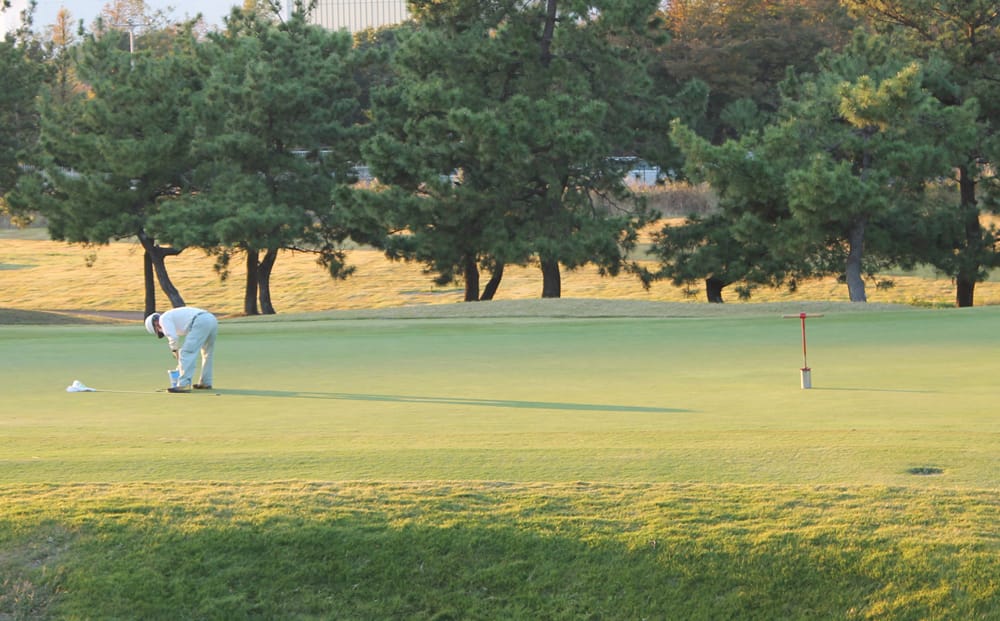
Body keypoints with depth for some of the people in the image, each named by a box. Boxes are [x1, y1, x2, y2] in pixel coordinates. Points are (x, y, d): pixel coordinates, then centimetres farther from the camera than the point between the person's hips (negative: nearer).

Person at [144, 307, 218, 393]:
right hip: (212, 320, 9)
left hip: (200, 323, -9)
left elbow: (173, 337, -5)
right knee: (207, 353, 25)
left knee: (186, 354, -5)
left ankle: (184, 385, -9)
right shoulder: (177, 316, 38)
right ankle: (206, 383, 29)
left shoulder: (164, 318, 11)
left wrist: (174, 350, 13)